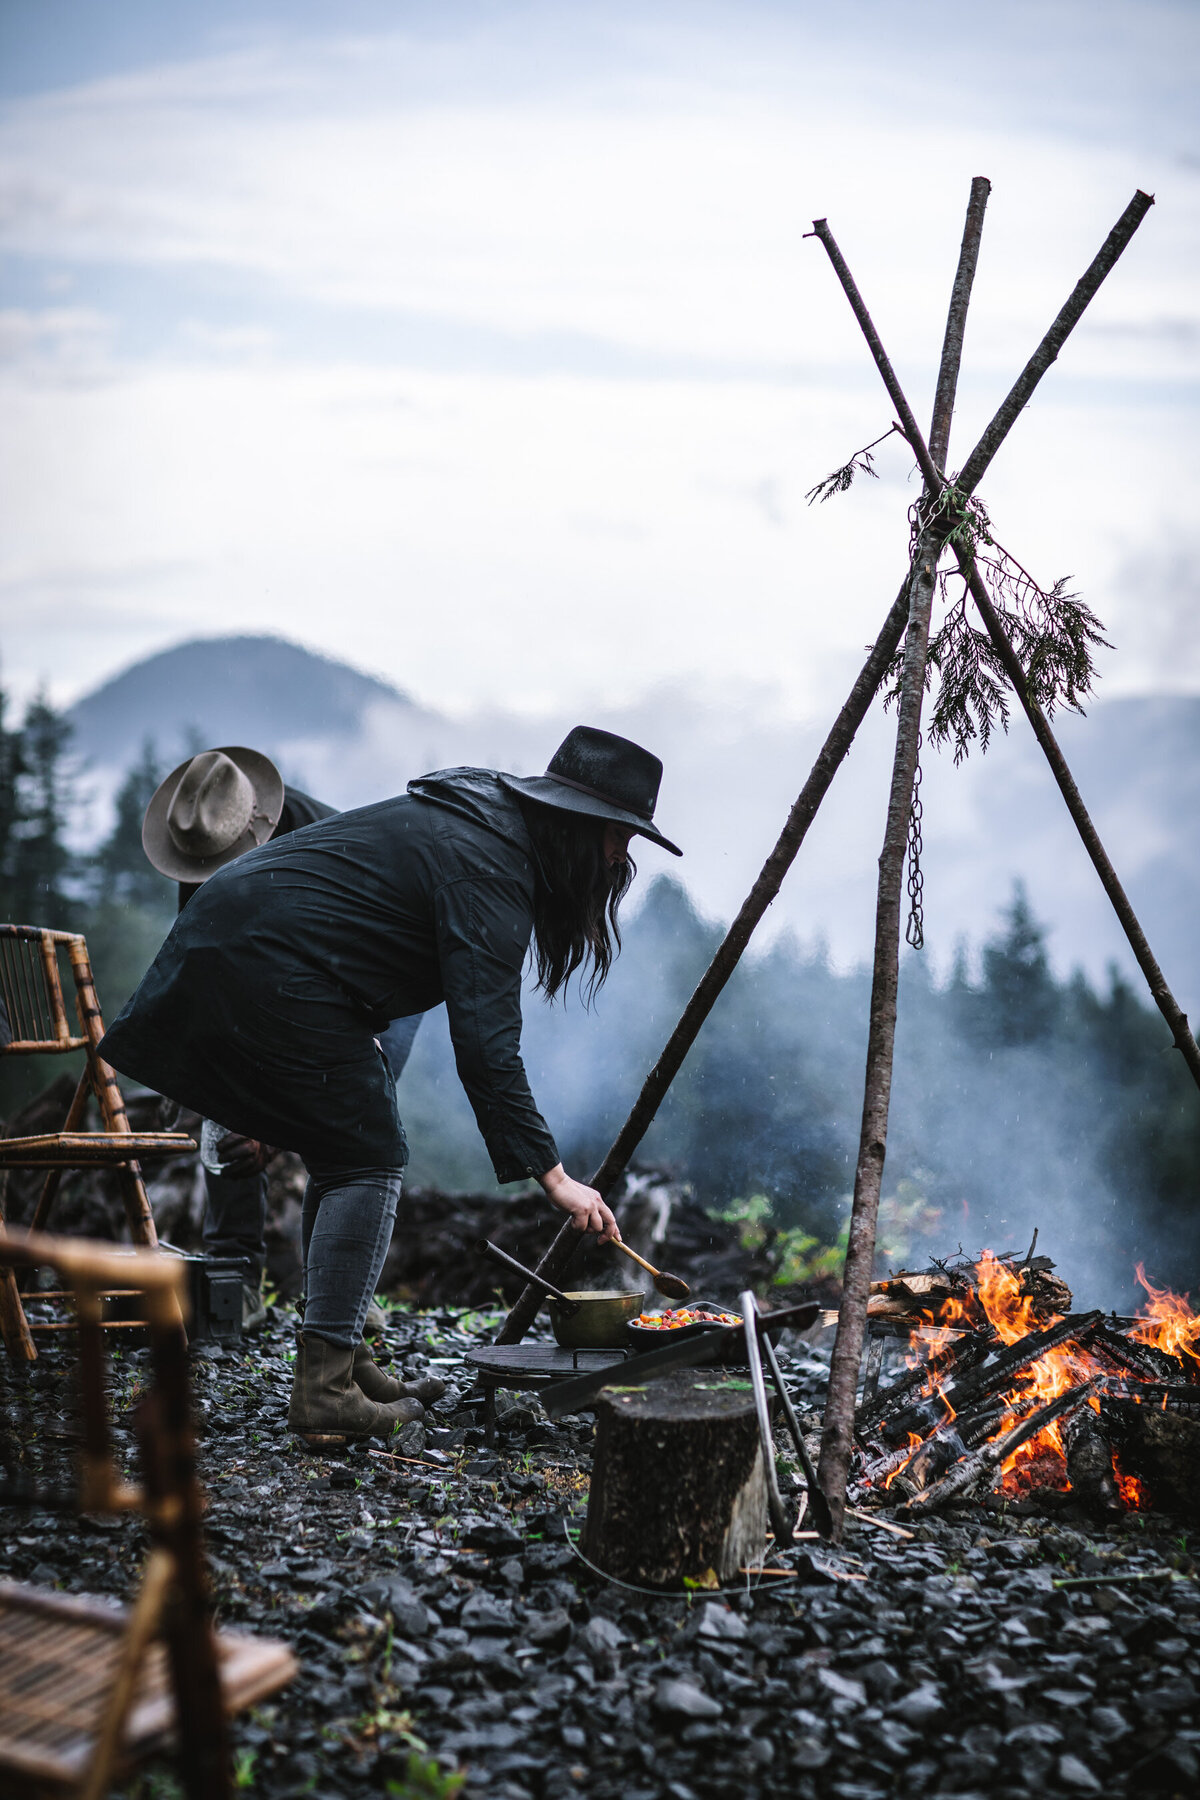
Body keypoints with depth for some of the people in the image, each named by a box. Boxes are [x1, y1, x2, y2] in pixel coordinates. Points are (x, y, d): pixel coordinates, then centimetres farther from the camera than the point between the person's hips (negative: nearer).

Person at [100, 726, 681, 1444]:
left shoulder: (469, 814, 12)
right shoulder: (489, 871, -18)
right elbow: (485, 1045, -25)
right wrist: (552, 1174, -25)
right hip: (274, 973, -10)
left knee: (350, 1146, 15)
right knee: (371, 1156, -5)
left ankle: (341, 1352, 21)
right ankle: (326, 1388, -5)